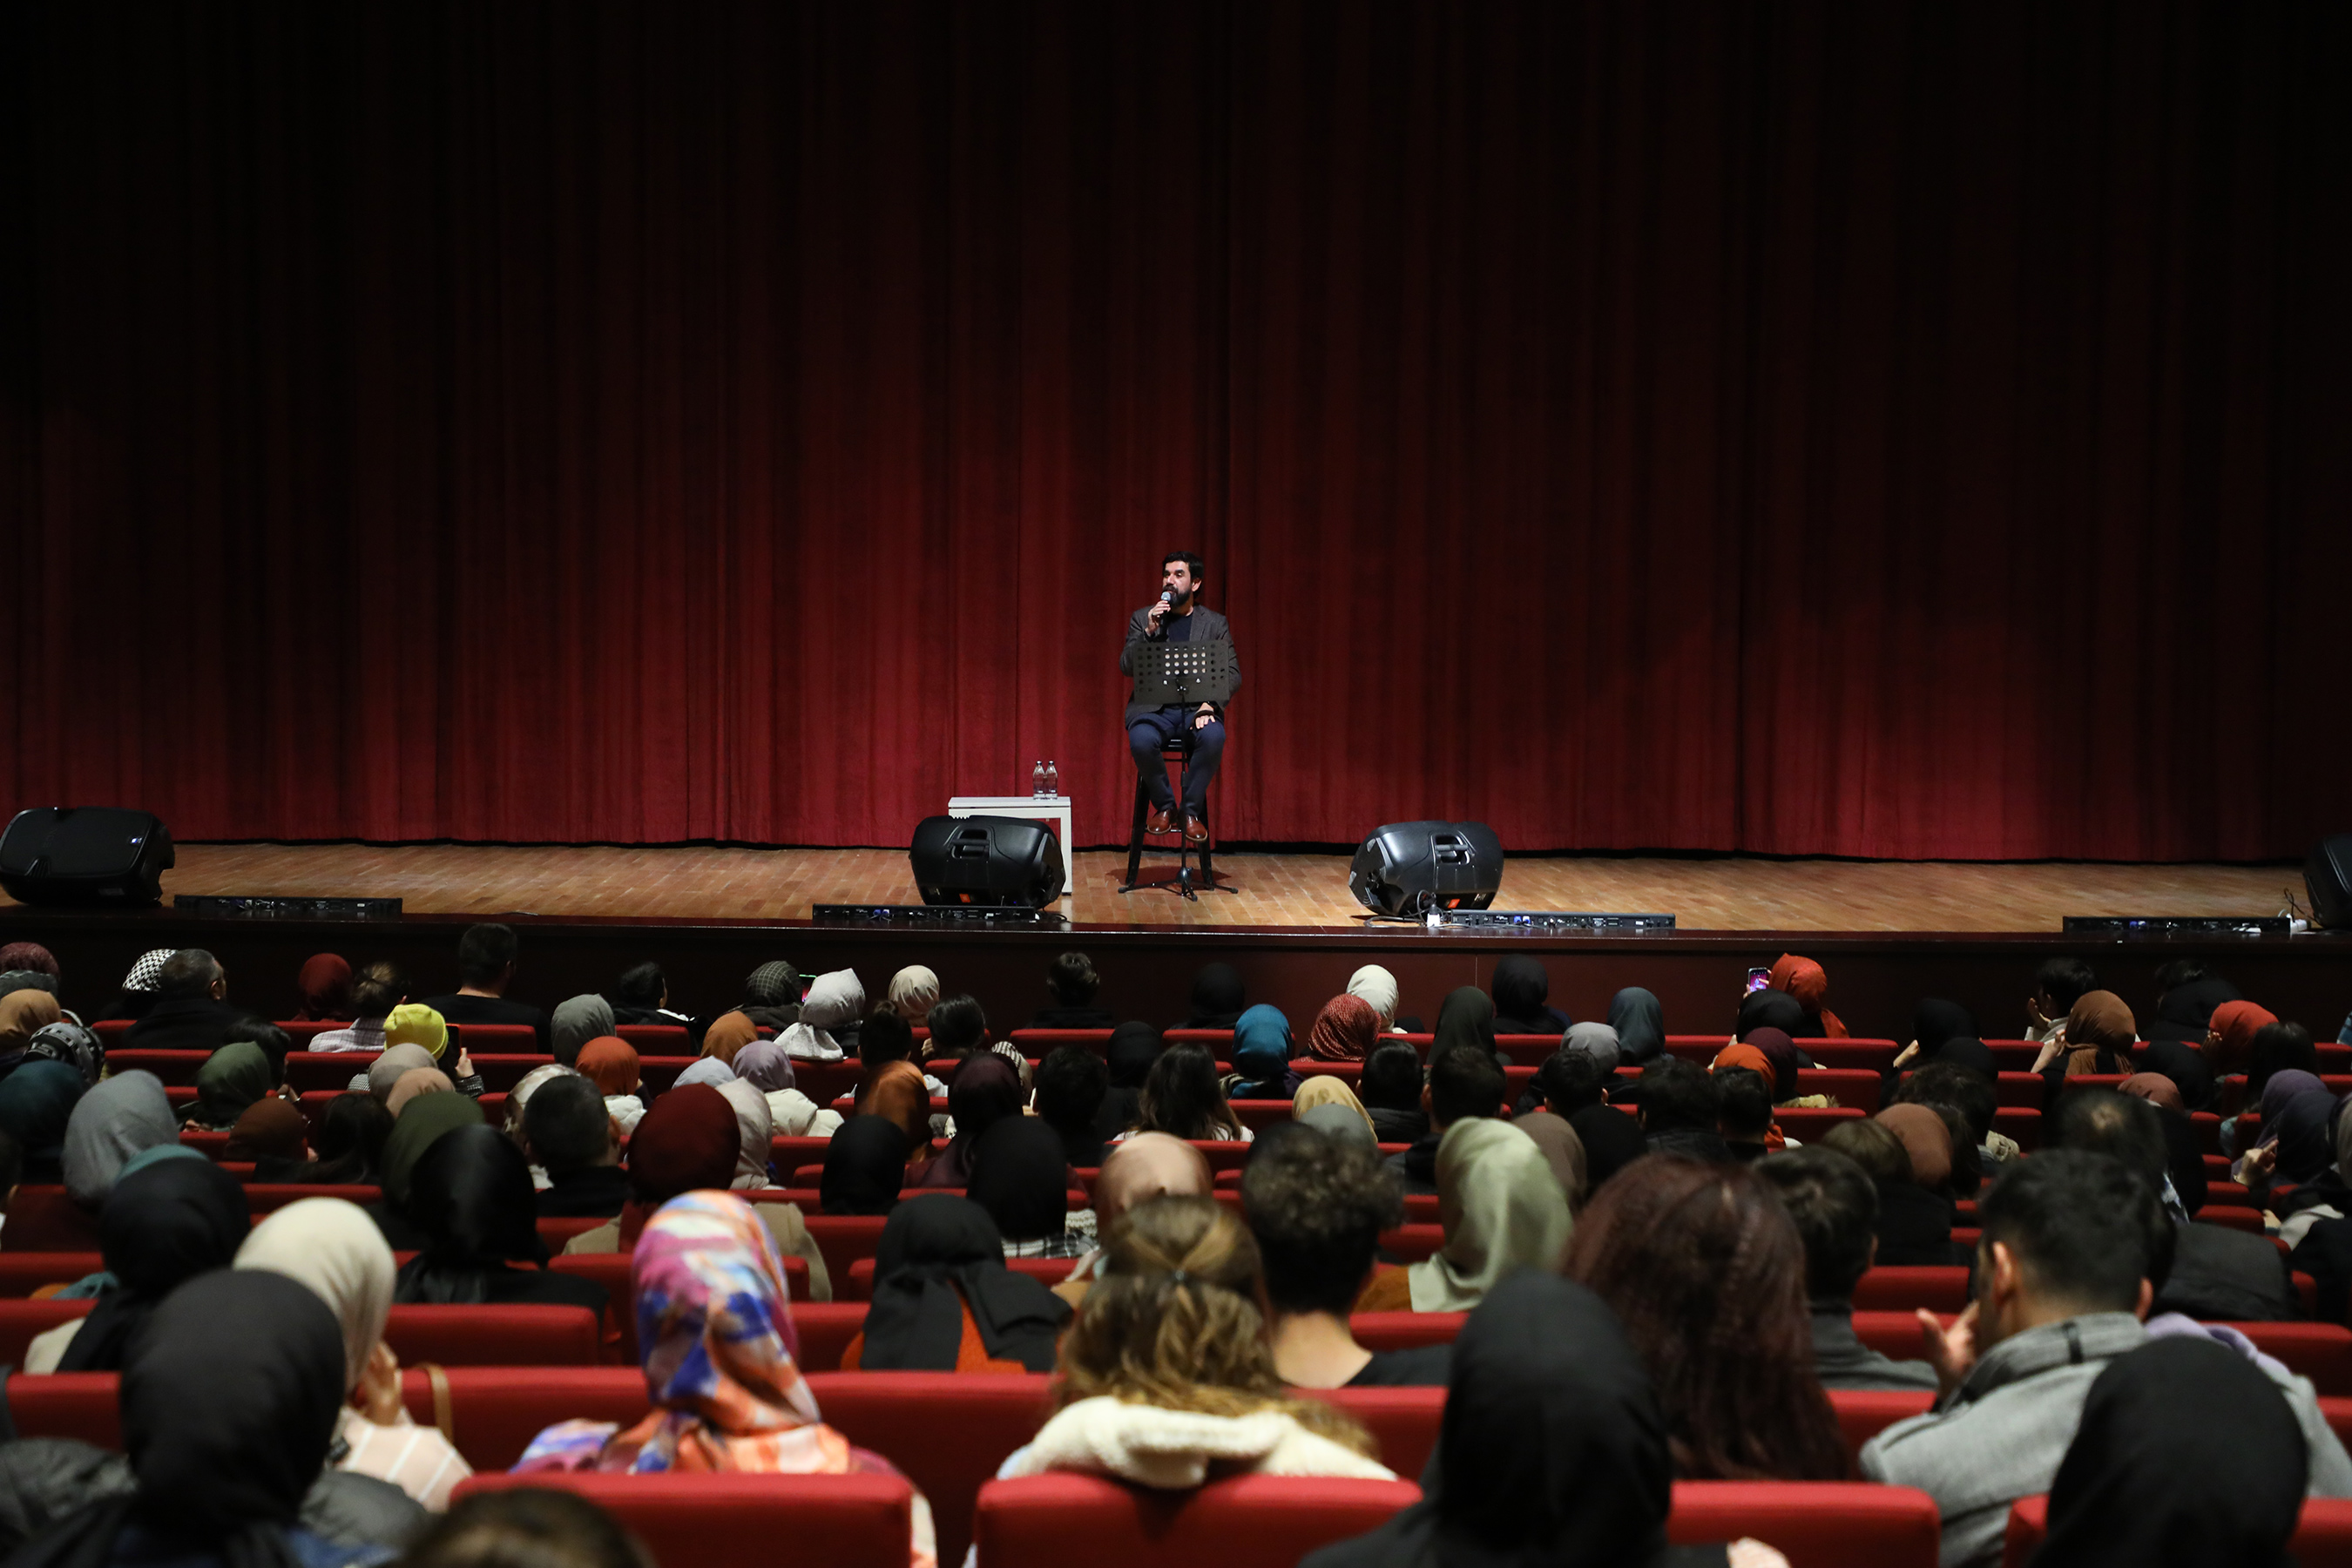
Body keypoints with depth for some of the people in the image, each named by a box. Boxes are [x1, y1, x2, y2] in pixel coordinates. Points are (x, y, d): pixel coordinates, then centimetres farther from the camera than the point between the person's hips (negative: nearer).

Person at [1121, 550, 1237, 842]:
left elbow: (1232, 675, 4)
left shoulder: (1216, 624, 11)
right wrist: (1149, 631, -11)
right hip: (1153, 706, 0)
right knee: (1141, 740, -34)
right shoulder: (1142, 618, 13)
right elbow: (1126, 667, 3)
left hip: (1197, 708, 0)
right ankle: (1164, 806, -10)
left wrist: (1210, 704, -14)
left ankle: (1190, 811, -17)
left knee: (1213, 737, -35)